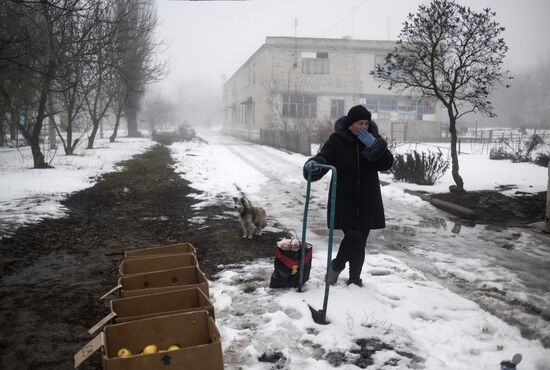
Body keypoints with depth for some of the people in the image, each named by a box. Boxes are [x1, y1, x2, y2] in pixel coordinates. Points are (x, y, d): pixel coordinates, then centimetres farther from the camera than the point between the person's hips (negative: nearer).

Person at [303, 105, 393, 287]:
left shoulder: (374, 139, 3)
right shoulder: (337, 140, -5)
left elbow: (387, 163, -5)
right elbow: (324, 157, -14)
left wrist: (373, 145, -20)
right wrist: (314, 164, -38)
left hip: (368, 202, 3)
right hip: (344, 200, -3)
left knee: (360, 241, 9)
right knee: (353, 237, -12)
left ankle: (355, 278, 26)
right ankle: (336, 265, 17)